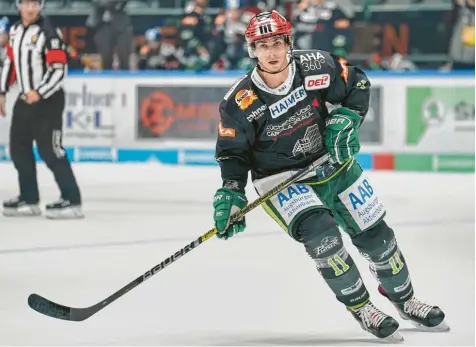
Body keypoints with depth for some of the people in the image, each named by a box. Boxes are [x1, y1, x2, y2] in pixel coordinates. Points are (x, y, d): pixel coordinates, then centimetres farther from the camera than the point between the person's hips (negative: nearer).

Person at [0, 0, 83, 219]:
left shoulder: (47, 33, -17)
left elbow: (59, 69, -20)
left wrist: (39, 93, -26)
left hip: (48, 100, -8)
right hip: (25, 98, 8)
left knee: (49, 150, -12)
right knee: (18, 148, 11)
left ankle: (72, 200, -10)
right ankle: (29, 199, 20)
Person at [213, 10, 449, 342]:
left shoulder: (316, 66, -17)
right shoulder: (240, 103, -21)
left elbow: (357, 83, -2)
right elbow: (233, 152, -13)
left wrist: (346, 120, -16)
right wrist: (231, 194, -25)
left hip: (331, 162, 3)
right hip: (281, 177, -3)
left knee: (376, 234, 9)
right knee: (320, 233, -28)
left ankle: (405, 299, 36)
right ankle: (361, 308, -8)